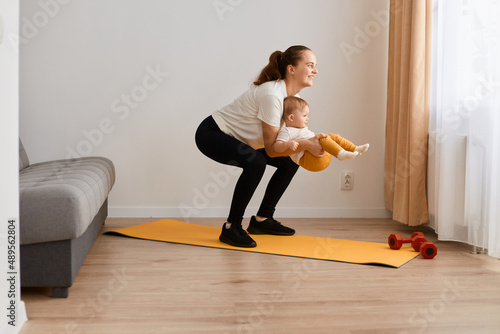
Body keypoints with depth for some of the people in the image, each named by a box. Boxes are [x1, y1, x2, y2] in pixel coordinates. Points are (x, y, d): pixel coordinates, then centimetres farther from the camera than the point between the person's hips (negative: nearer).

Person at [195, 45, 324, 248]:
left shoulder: (292, 96, 0)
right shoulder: (272, 94, -29)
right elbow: (272, 149, -26)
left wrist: (310, 144, -13)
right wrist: (306, 144, -34)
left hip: (237, 139, 10)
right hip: (211, 133, -10)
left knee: (290, 162, 8)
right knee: (255, 162, -35)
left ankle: (262, 219, 17)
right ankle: (231, 227, -20)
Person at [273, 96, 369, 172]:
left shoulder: (303, 128, 28)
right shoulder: (286, 131, -5)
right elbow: (276, 146, -19)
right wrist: (288, 144, -37)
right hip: (306, 158, -10)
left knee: (333, 136, 9)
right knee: (323, 138, -27)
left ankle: (355, 149, 5)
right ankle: (340, 153, -43)